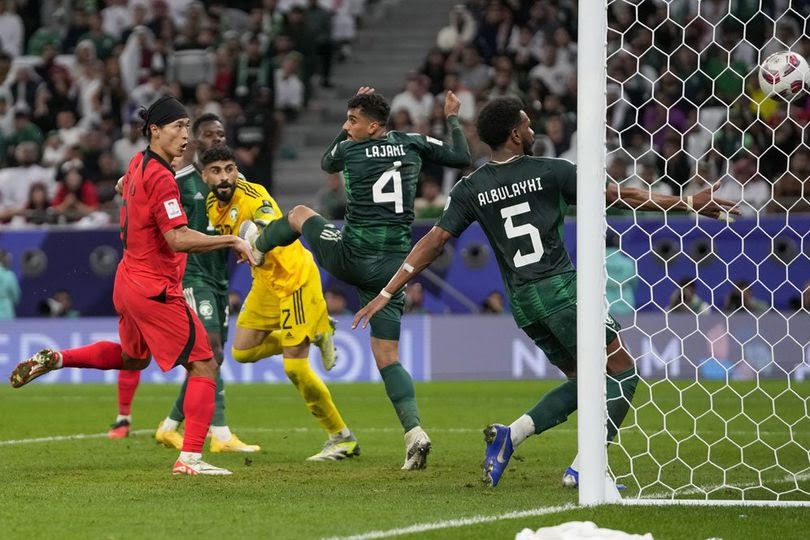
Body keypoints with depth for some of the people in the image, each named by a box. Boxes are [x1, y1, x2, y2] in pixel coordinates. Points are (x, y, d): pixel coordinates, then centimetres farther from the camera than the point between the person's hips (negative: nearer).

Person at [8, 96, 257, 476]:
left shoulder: (138, 166, 8)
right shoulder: (160, 177, -20)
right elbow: (178, 239, -27)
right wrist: (233, 241, -24)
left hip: (129, 283, 9)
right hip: (155, 288, -9)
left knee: (132, 357, 33)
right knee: (204, 365, -6)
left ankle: (55, 359, 23)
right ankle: (190, 458, -11)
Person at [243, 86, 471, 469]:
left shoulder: (349, 150, -3)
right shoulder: (412, 144, 3)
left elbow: (326, 163, 21)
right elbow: (462, 159, 12)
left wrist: (348, 132, 27)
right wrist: (452, 119, 25)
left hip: (351, 257, -3)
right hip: (393, 266, 4)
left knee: (300, 214, 26)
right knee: (387, 357, 6)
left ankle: (256, 245, 52)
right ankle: (413, 430, -12)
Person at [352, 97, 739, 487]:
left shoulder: (471, 189, 7)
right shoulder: (550, 172, -3)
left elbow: (433, 242, 4)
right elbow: (622, 197, 1)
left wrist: (387, 293, 8)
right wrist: (688, 205, 10)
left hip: (522, 302, 6)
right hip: (561, 288, -6)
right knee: (623, 371, 3)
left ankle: (510, 435, 0)